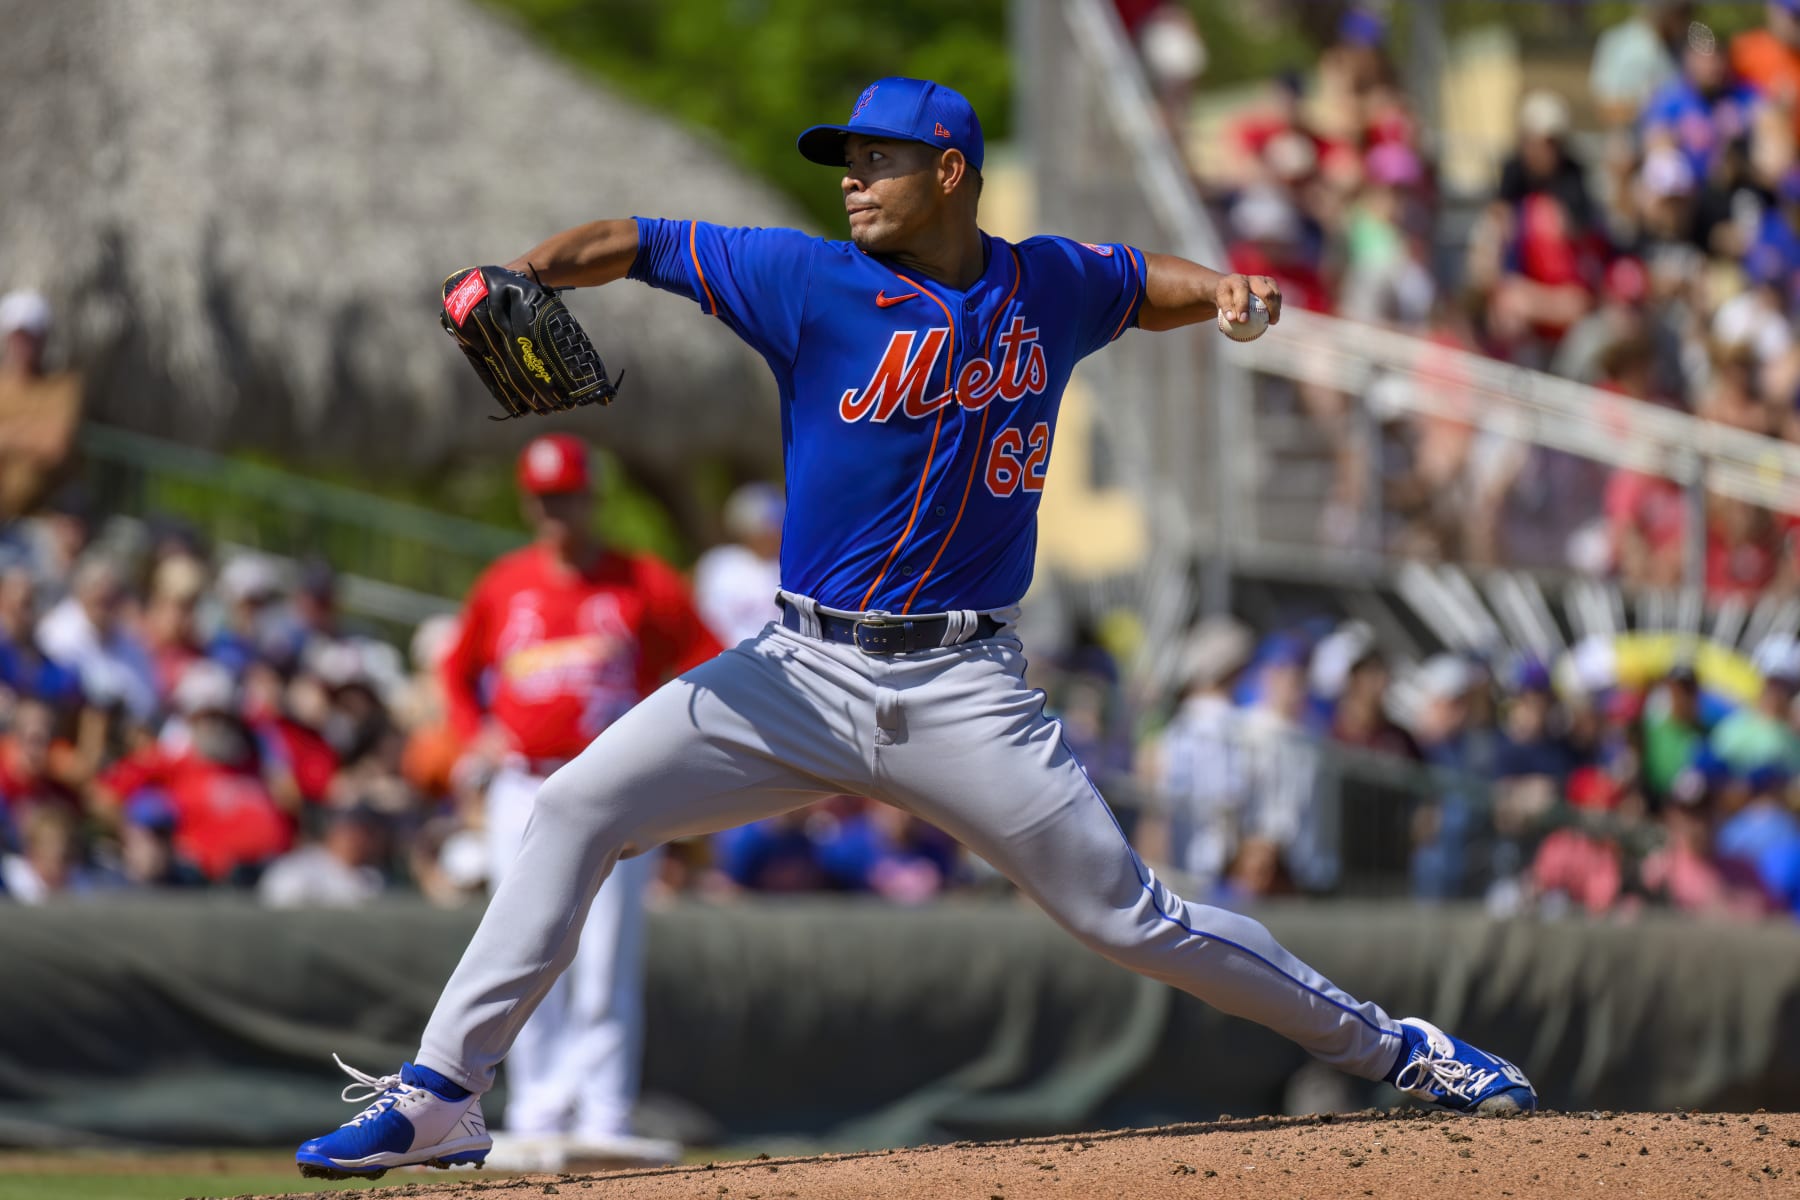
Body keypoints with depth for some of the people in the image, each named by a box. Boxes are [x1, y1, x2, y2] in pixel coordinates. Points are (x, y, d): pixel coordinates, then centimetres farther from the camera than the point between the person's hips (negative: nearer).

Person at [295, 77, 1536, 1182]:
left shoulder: (1050, 285, 4)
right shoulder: (811, 281, -3)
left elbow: (1149, 285, 25)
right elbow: (629, 243, -7)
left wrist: (1228, 291, 3)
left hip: (963, 692, -1)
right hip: (803, 674, 1)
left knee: (1129, 915, -2)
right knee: (577, 810, -13)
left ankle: (1388, 1047, 15)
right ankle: (443, 1094, -9)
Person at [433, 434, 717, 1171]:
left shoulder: (645, 585, 1)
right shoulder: (503, 586, 11)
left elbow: (711, 669, 2)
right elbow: (459, 670, 23)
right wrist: (477, 732, 7)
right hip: (524, 794, 3)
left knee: (605, 964, -8)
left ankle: (601, 1118, -11)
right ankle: (535, 1122, 2)